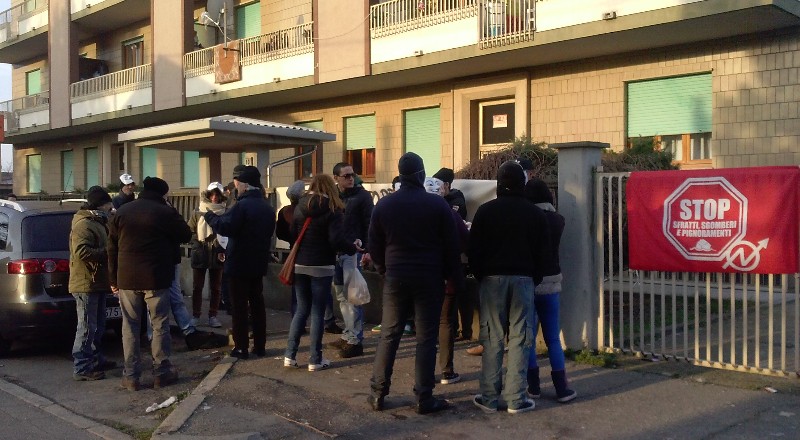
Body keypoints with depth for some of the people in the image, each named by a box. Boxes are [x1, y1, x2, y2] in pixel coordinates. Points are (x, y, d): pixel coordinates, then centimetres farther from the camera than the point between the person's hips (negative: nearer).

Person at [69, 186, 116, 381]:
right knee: (87, 328, -6)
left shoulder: (97, 222, 18)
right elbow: (81, 252, -29)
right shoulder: (84, 224, -17)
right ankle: (81, 368, -1)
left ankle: (96, 360, 30)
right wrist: (106, 254, -21)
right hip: (86, 284, -11)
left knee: (98, 326, 18)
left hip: (97, 284, 11)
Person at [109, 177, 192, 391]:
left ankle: (131, 375, 9)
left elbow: (112, 248, 7)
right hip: (156, 278, -3)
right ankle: (162, 372, 11)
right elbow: (186, 235, 3)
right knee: (160, 325, 7)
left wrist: (113, 279, 12)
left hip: (127, 278, 3)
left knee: (130, 327, 8)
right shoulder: (166, 212, -8)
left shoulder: (122, 212, 6)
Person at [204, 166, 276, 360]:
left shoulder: (242, 205, -17)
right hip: (258, 263, 7)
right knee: (257, 304, 11)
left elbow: (224, 227, -23)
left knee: (239, 306, -1)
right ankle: (260, 346, 15)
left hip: (239, 264, -7)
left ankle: (241, 347, 2)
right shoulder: (268, 207, 10)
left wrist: (210, 215, -8)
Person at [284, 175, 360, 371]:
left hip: (300, 265, 4)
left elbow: (292, 235, 7)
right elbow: (337, 240, -18)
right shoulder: (333, 210, -9)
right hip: (321, 267, -4)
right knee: (317, 312, 2)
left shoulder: (299, 207, 4)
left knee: (302, 309, 14)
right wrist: (354, 247, -2)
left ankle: (290, 355, 12)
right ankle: (315, 360, 5)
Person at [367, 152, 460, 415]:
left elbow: (374, 245, 6)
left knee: (389, 335, 9)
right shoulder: (438, 204, -6)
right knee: (426, 338, 2)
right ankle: (424, 398, 5)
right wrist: (448, 274, 8)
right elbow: (451, 245, -3)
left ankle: (378, 393, 12)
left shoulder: (384, 205, 2)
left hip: (395, 277, 2)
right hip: (429, 278, -2)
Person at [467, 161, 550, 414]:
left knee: (492, 338, 3)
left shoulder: (486, 210, -1)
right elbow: (542, 251, 5)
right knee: (519, 338, 2)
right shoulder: (534, 213, 3)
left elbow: (474, 249, -1)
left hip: (492, 278, 0)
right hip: (523, 279, 1)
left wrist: (480, 275, 9)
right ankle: (516, 399, 2)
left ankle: (489, 397, 6)